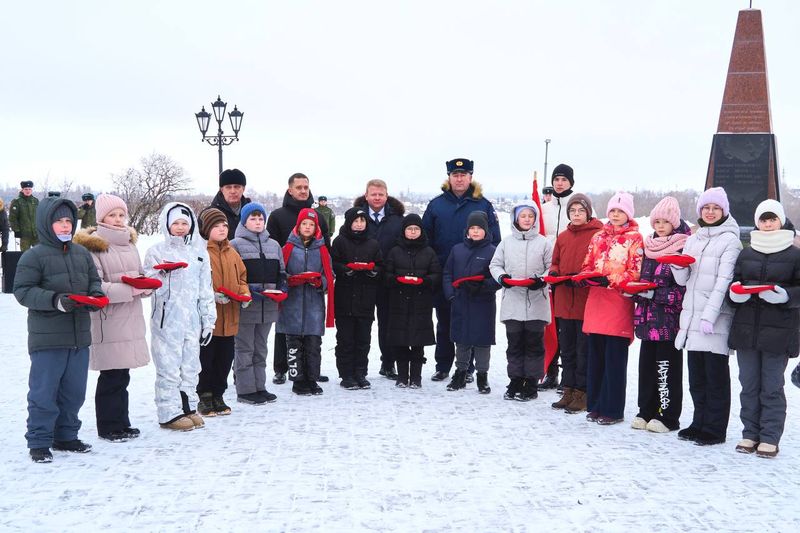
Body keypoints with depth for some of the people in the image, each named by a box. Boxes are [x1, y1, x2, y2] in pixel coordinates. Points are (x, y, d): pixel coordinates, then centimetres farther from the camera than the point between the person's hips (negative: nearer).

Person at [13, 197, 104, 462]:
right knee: (44, 392, 0)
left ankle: (66, 435, 28)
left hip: (79, 336, 6)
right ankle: (39, 442, 12)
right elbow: (23, 290, -11)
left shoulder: (82, 253, 10)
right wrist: (54, 300, -23)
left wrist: (96, 295, -4)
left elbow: (94, 280, 18)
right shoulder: (33, 256, -7)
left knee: (74, 391, 14)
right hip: (47, 338, -6)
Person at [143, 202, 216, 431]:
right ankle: (170, 412, 4)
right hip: (167, 319, -4)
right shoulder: (157, 251, 2)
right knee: (169, 367, -3)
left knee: (191, 365, 10)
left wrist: (209, 320, 12)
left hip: (192, 319, 4)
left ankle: (188, 406, 21)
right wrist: (163, 274, -20)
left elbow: (206, 290, 15)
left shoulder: (199, 251, 13)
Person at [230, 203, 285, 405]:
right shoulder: (236, 244, -4)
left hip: (268, 306, 6)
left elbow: (281, 272, 19)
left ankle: (259, 387, 22)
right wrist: (248, 291, -19)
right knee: (245, 349, 1)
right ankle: (245, 390, 7)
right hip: (245, 305, -6)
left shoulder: (274, 245, 14)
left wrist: (281, 289, 1)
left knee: (260, 348, 14)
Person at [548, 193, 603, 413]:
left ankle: (582, 393, 11)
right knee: (567, 349, 13)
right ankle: (568, 391, 23)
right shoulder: (563, 237, 13)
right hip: (564, 301, 6)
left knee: (584, 350, 1)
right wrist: (554, 273, 0)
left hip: (587, 301, -6)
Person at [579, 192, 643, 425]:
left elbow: (636, 273, -7)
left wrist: (610, 280, -19)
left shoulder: (635, 238, 0)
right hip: (596, 302, 5)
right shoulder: (598, 237, 17)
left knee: (615, 359, -1)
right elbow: (587, 266, 19)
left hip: (619, 303, -5)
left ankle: (612, 409, 7)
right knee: (595, 356, 9)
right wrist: (585, 277, -2)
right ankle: (595, 405, 19)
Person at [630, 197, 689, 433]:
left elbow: (684, 288, -14)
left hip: (669, 317, -6)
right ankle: (647, 412, 22)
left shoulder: (683, 247, -8)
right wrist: (635, 290, 3)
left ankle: (668, 416, 11)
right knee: (646, 364, 11)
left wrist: (656, 294, -18)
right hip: (648, 316, 7)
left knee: (667, 366, 0)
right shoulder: (649, 246, 13)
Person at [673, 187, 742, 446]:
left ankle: (715, 429, 10)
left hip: (716, 319, -6)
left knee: (716, 376, 1)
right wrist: (677, 265, -8)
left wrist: (709, 315, -20)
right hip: (692, 316, 6)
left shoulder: (730, 240, -3)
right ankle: (700, 423, 23)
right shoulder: (693, 240, 15)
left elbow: (723, 281, -12)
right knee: (696, 375, 12)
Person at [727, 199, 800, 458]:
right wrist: (736, 292, -6)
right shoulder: (746, 254, 12)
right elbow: (733, 282, 15)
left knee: (772, 387, 1)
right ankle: (750, 434, 19)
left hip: (778, 331, -4)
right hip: (746, 328, 4)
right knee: (749, 386, 9)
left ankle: (770, 438, 10)